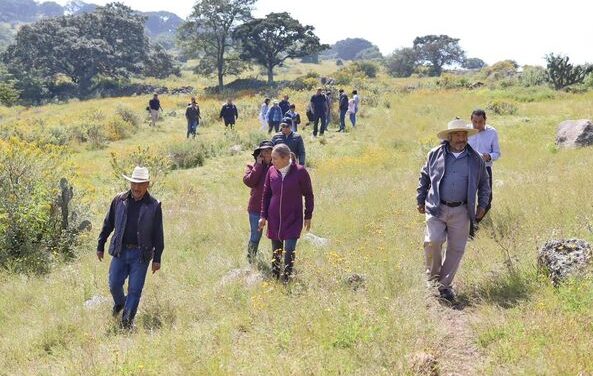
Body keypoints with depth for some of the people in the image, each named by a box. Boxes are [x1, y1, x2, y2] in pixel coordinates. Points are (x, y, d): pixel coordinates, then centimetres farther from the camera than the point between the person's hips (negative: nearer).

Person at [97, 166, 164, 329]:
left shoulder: (154, 205, -3)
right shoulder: (119, 200, 2)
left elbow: (158, 234, 1)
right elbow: (108, 224, 11)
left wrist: (157, 259, 0)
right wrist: (100, 246, 12)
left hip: (141, 254, -2)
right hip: (120, 251, 2)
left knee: (135, 289, -1)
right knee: (114, 284, 3)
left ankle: (128, 319, 14)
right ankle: (119, 303, 35)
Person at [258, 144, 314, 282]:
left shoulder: (300, 172, -10)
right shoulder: (271, 171, -1)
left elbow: (308, 195, 0)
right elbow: (266, 194, 9)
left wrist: (308, 216, 2)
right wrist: (263, 216, 7)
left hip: (293, 219, -3)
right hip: (274, 219, 3)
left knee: (289, 249, -10)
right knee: (276, 250, 9)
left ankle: (287, 278, 3)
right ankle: (275, 275, 21)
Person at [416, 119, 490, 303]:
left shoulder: (476, 159, 6)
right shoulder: (436, 154, 4)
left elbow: (484, 183, 18)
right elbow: (424, 176, 15)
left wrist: (482, 205, 11)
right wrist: (420, 200, 13)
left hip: (461, 212, 2)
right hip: (436, 208, -1)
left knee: (456, 248, 2)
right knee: (433, 241, -18)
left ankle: (444, 284, 16)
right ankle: (433, 276, 6)